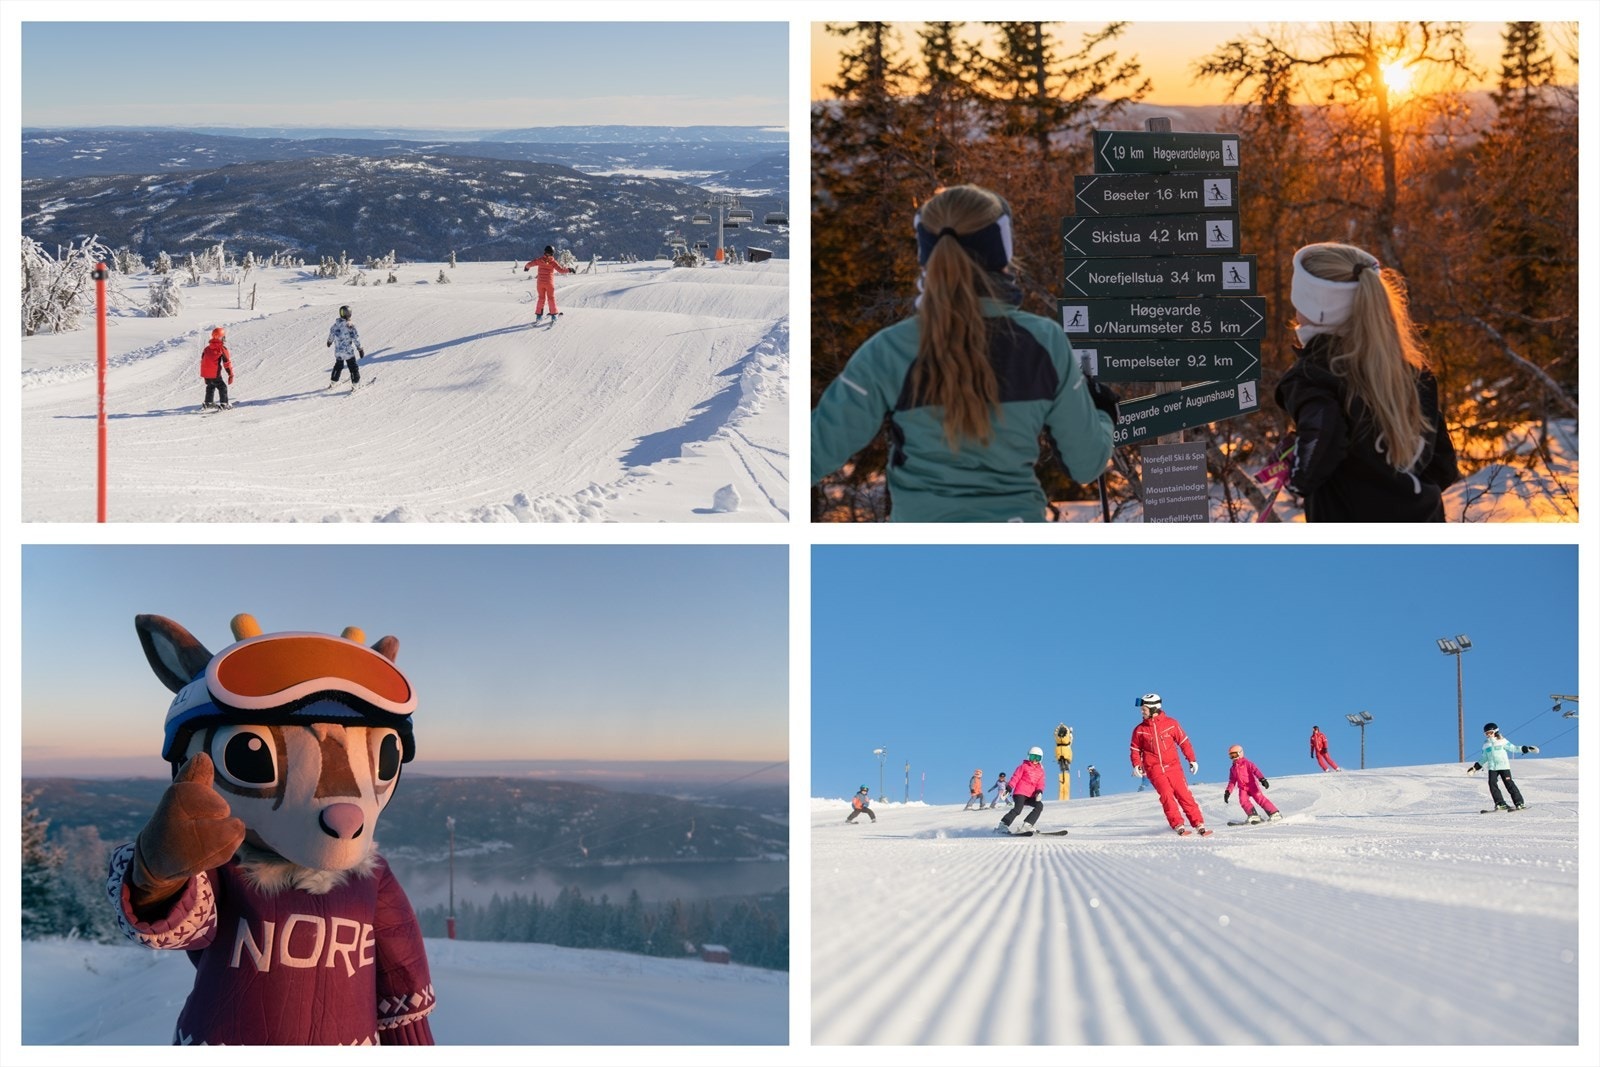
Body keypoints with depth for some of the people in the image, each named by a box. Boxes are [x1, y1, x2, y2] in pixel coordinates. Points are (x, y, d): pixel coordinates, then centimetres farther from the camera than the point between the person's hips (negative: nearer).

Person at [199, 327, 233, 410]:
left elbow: (202, 360, 21)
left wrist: (203, 374, 30)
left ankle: (207, 403, 26)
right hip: (215, 374, -6)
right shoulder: (222, 348, -6)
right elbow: (227, 362, -8)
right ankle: (224, 403, -6)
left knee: (210, 387, 24)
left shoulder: (207, 348, 14)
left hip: (206, 373, 6)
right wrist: (231, 375, -3)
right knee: (222, 387, 3)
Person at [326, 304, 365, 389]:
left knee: (338, 366, 25)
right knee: (353, 368, 9)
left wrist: (329, 342, 33)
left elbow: (331, 334, 12)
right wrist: (360, 349, -11)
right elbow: (355, 338, -19)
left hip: (338, 351, 5)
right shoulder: (350, 325, -21)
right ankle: (354, 384, 9)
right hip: (348, 351, -5)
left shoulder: (336, 324, -4)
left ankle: (333, 383, 33)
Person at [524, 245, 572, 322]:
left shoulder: (540, 260, -4)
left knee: (541, 298, 14)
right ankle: (553, 315, 10)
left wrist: (526, 267, 22)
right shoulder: (553, 262, -11)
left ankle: (539, 315, 13)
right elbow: (560, 270, -16)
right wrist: (569, 270, -3)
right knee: (551, 298, 10)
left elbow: (530, 264, 0)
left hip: (540, 282, 2)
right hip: (549, 283, -2)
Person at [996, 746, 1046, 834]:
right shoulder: (1024, 766, 5)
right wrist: (1009, 788, -12)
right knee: (1018, 809, -25)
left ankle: (1027, 825, -15)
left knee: (1039, 806, -17)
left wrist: (1039, 792, -13)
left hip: (1030, 796, 5)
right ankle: (1003, 826, -22)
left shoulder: (1040, 771, 17)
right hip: (1020, 793, -5)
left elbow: (1040, 784, 9)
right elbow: (1015, 777, -1)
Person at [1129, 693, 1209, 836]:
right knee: (1167, 795, -17)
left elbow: (1183, 742, 7)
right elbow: (1135, 749, 12)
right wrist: (1136, 764, -5)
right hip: (1154, 769, 0)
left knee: (1184, 794, -7)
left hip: (1173, 766, 0)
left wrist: (1192, 760, 6)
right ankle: (1178, 825, -14)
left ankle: (1199, 825, -4)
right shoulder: (1139, 730, 3)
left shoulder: (1171, 724, 0)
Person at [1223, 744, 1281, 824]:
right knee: (1243, 800, -23)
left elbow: (1255, 770, -13)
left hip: (1252, 785, -5)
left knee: (1260, 799, -18)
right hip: (1242, 788, 5)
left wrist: (1262, 779, -30)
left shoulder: (1246, 763, 1)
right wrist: (1227, 792, 12)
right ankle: (1253, 816, -28)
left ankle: (1274, 814, -16)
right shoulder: (1233, 769, 19)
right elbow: (1232, 782, 23)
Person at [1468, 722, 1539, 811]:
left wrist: (1526, 749, -5)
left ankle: (1519, 802, -5)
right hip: (1492, 767, 4)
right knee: (1492, 783, -14)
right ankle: (1500, 803, -10)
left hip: (1504, 766, -4)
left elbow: (1513, 748, 3)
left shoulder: (1502, 741, 3)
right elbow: (1484, 758, 22)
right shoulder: (1486, 745, 15)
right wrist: (1475, 767, 17)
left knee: (1509, 783, -10)